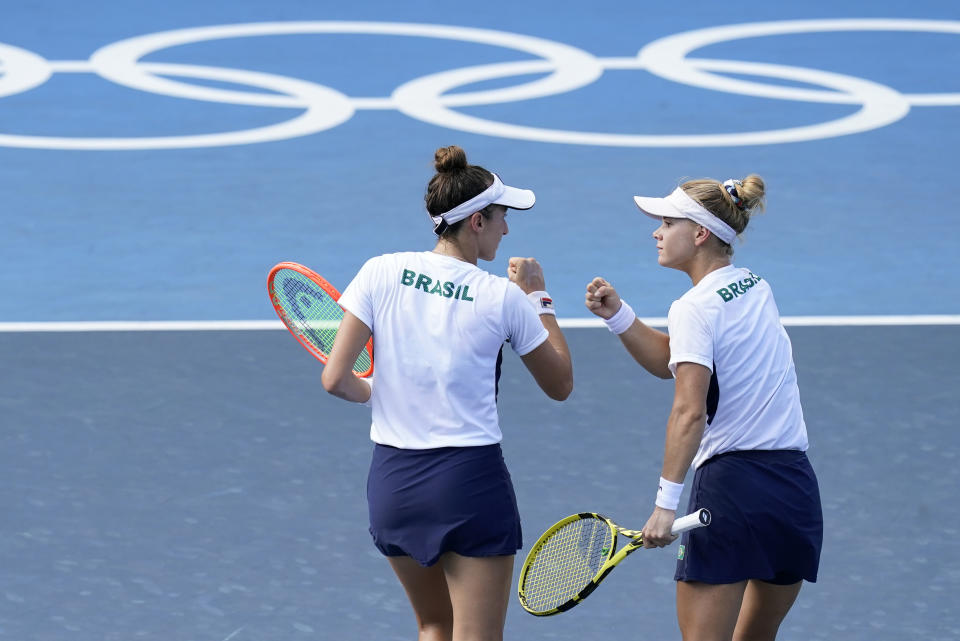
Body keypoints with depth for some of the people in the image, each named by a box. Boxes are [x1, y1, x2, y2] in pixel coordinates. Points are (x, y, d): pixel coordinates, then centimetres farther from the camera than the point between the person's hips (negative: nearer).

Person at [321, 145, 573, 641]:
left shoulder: (381, 273, -2)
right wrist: (538, 298, 13)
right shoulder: (504, 298, -7)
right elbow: (560, 385, 7)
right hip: (471, 480, -4)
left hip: (393, 482, 4)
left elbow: (335, 379, -6)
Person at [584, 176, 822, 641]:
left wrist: (667, 501, -24)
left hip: (731, 485, -8)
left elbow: (689, 412, -21)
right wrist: (618, 315, 8)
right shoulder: (756, 288, 13)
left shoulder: (694, 308, -11)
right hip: (798, 486, 8)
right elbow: (672, 362, 19)